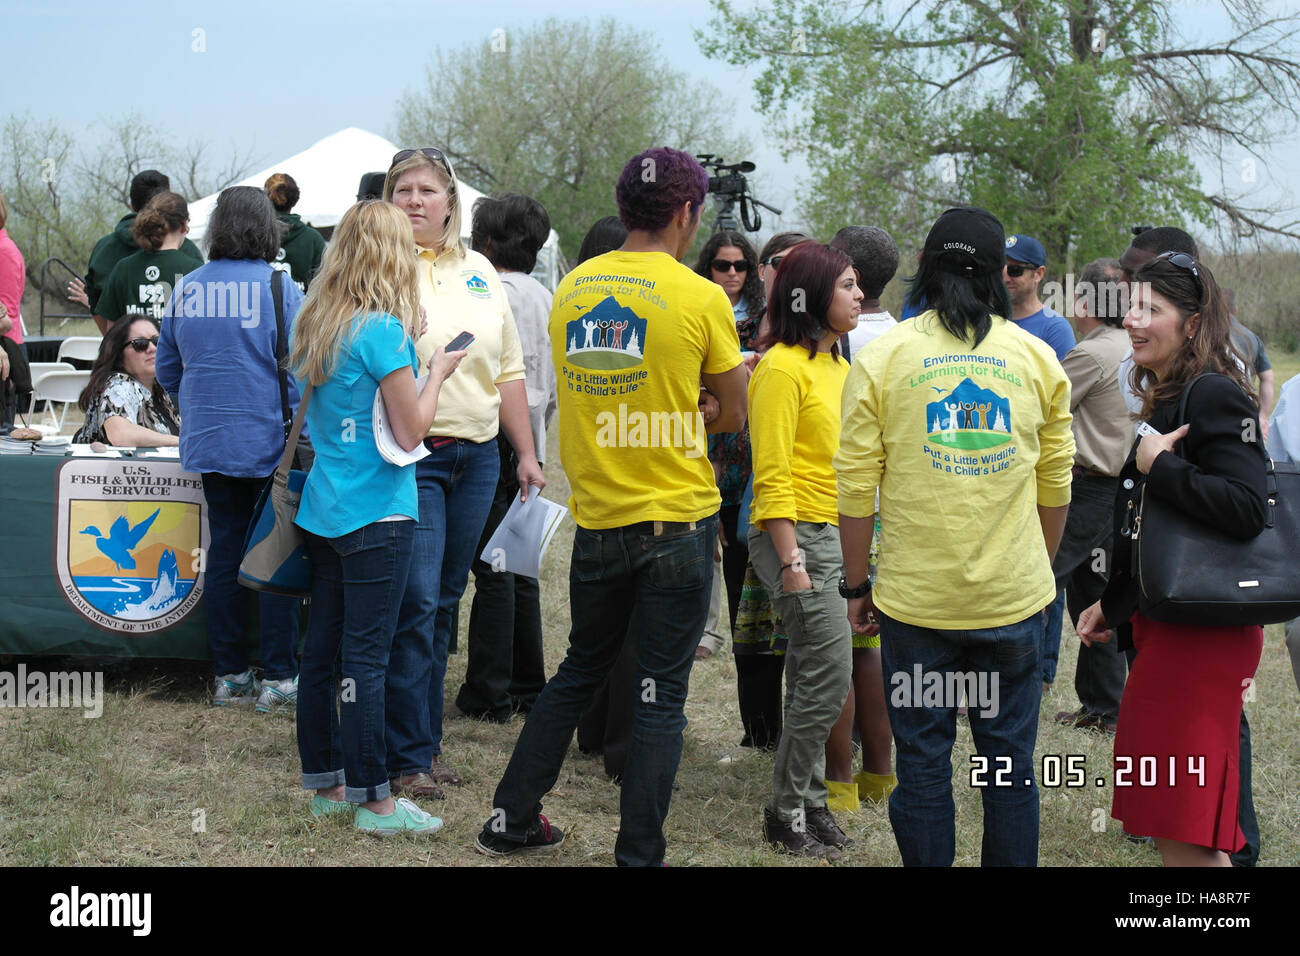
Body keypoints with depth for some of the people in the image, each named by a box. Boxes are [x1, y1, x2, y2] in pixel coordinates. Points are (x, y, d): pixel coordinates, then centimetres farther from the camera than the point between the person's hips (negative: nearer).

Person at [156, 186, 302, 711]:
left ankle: (230, 675, 16)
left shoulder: (187, 289, 4)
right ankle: (278, 678, 4)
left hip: (208, 445, 5)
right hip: (268, 444, -5)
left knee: (224, 552, 11)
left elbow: (167, 370, 13)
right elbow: (297, 372, -12)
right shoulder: (279, 289, -11)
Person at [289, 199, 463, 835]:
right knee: (365, 657, -4)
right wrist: (437, 371, 2)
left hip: (322, 512, 8)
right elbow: (410, 431, -14)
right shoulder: (383, 330, -16)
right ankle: (373, 801, 1)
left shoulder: (317, 325, 8)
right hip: (376, 516, -8)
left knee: (322, 647, 12)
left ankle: (325, 784, 21)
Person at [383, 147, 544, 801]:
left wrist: (527, 453, 16)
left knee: (444, 603, 11)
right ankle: (406, 758, -2)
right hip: (410, 458, -6)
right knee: (414, 605, -8)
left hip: (477, 456, 6)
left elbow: (509, 372, 19)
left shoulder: (480, 273, 15)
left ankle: (427, 741, 19)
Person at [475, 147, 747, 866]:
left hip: (596, 517, 5)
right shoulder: (701, 298, -11)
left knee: (579, 671, 20)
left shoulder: (573, 287, 3)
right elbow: (734, 415, -3)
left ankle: (511, 819, 26)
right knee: (661, 693, 3)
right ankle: (638, 853, 6)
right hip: (677, 522, -5)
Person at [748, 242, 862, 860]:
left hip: (834, 532, 9)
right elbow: (772, 475, -16)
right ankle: (788, 813, 2)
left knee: (813, 678, 12)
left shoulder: (836, 364, 15)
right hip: (799, 535, -9)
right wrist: (791, 561, -20)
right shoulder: (783, 368, -13)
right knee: (829, 676, -8)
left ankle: (807, 804, 20)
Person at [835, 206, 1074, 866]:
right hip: (1014, 599, 2)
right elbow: (1056, 483, 7)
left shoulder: (882, 357, -3)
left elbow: (856, 485, -4)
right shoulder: (1037, 358, 3)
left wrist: (857, 586, 6)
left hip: (915, 597, -1)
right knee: (1010, 761, 11)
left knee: (923, 763, 7)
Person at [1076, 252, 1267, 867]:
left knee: (1184, 836, -7)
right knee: (1169, 821, 15)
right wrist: (1115, 604, 26)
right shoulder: (1167, 398, 16)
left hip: (1200, 634, -10)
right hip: (1166, 625, 10)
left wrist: (1159, 466, -22)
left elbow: (1246, 510, -28)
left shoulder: (1215, 396, -15)